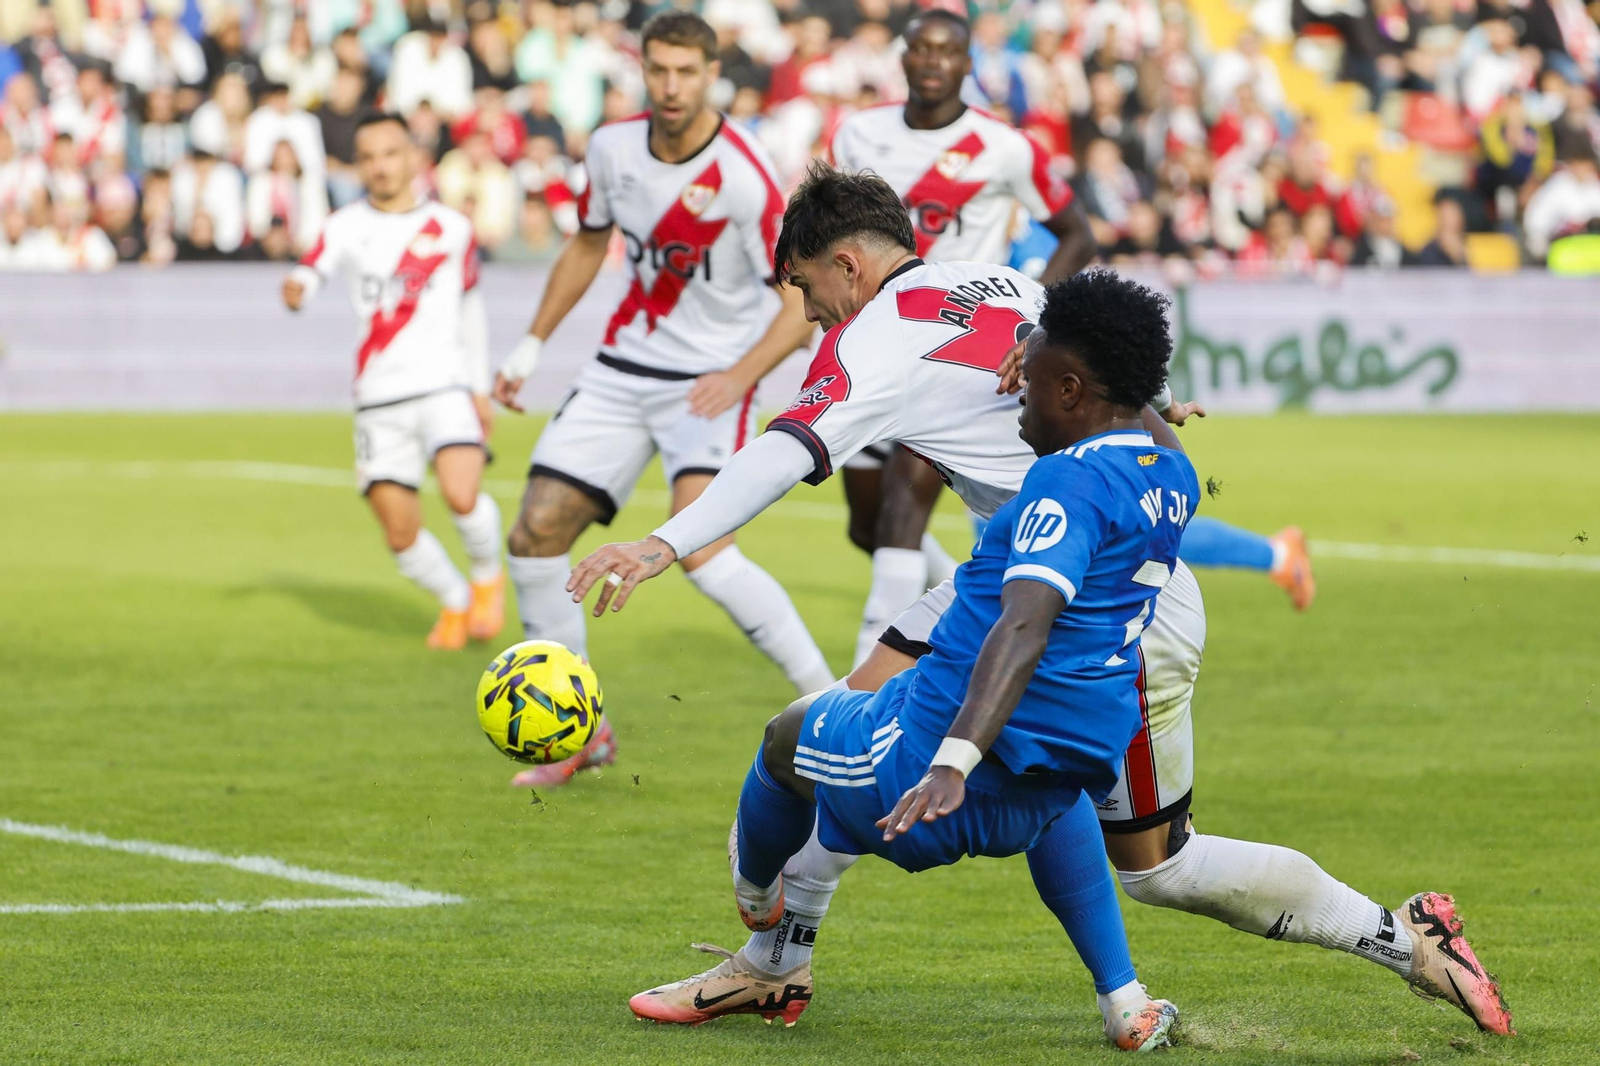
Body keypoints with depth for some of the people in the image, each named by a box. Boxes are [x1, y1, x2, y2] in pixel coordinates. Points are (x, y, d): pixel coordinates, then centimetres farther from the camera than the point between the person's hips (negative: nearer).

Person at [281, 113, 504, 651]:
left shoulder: (451, 229, 9)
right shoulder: (347, 226, 4)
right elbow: (314, 266, -16)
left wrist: (481, 388, 21)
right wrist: (297, 286, -40)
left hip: (444, 385, -1)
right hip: (379, 399, 1)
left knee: (461, 496, -24)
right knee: (400, 533, -1)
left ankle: (489, 576, 6)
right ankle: (455, 601, 26)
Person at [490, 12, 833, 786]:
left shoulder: (743, 177, -19)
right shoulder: (613, 148, -1)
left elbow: (805, 300, -19)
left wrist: (740, 374, -33)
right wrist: (532, 345, 18)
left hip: (710, 383, -6)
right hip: (622, 372, 6)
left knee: (700, 551, -27)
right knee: (535, 534, 0)